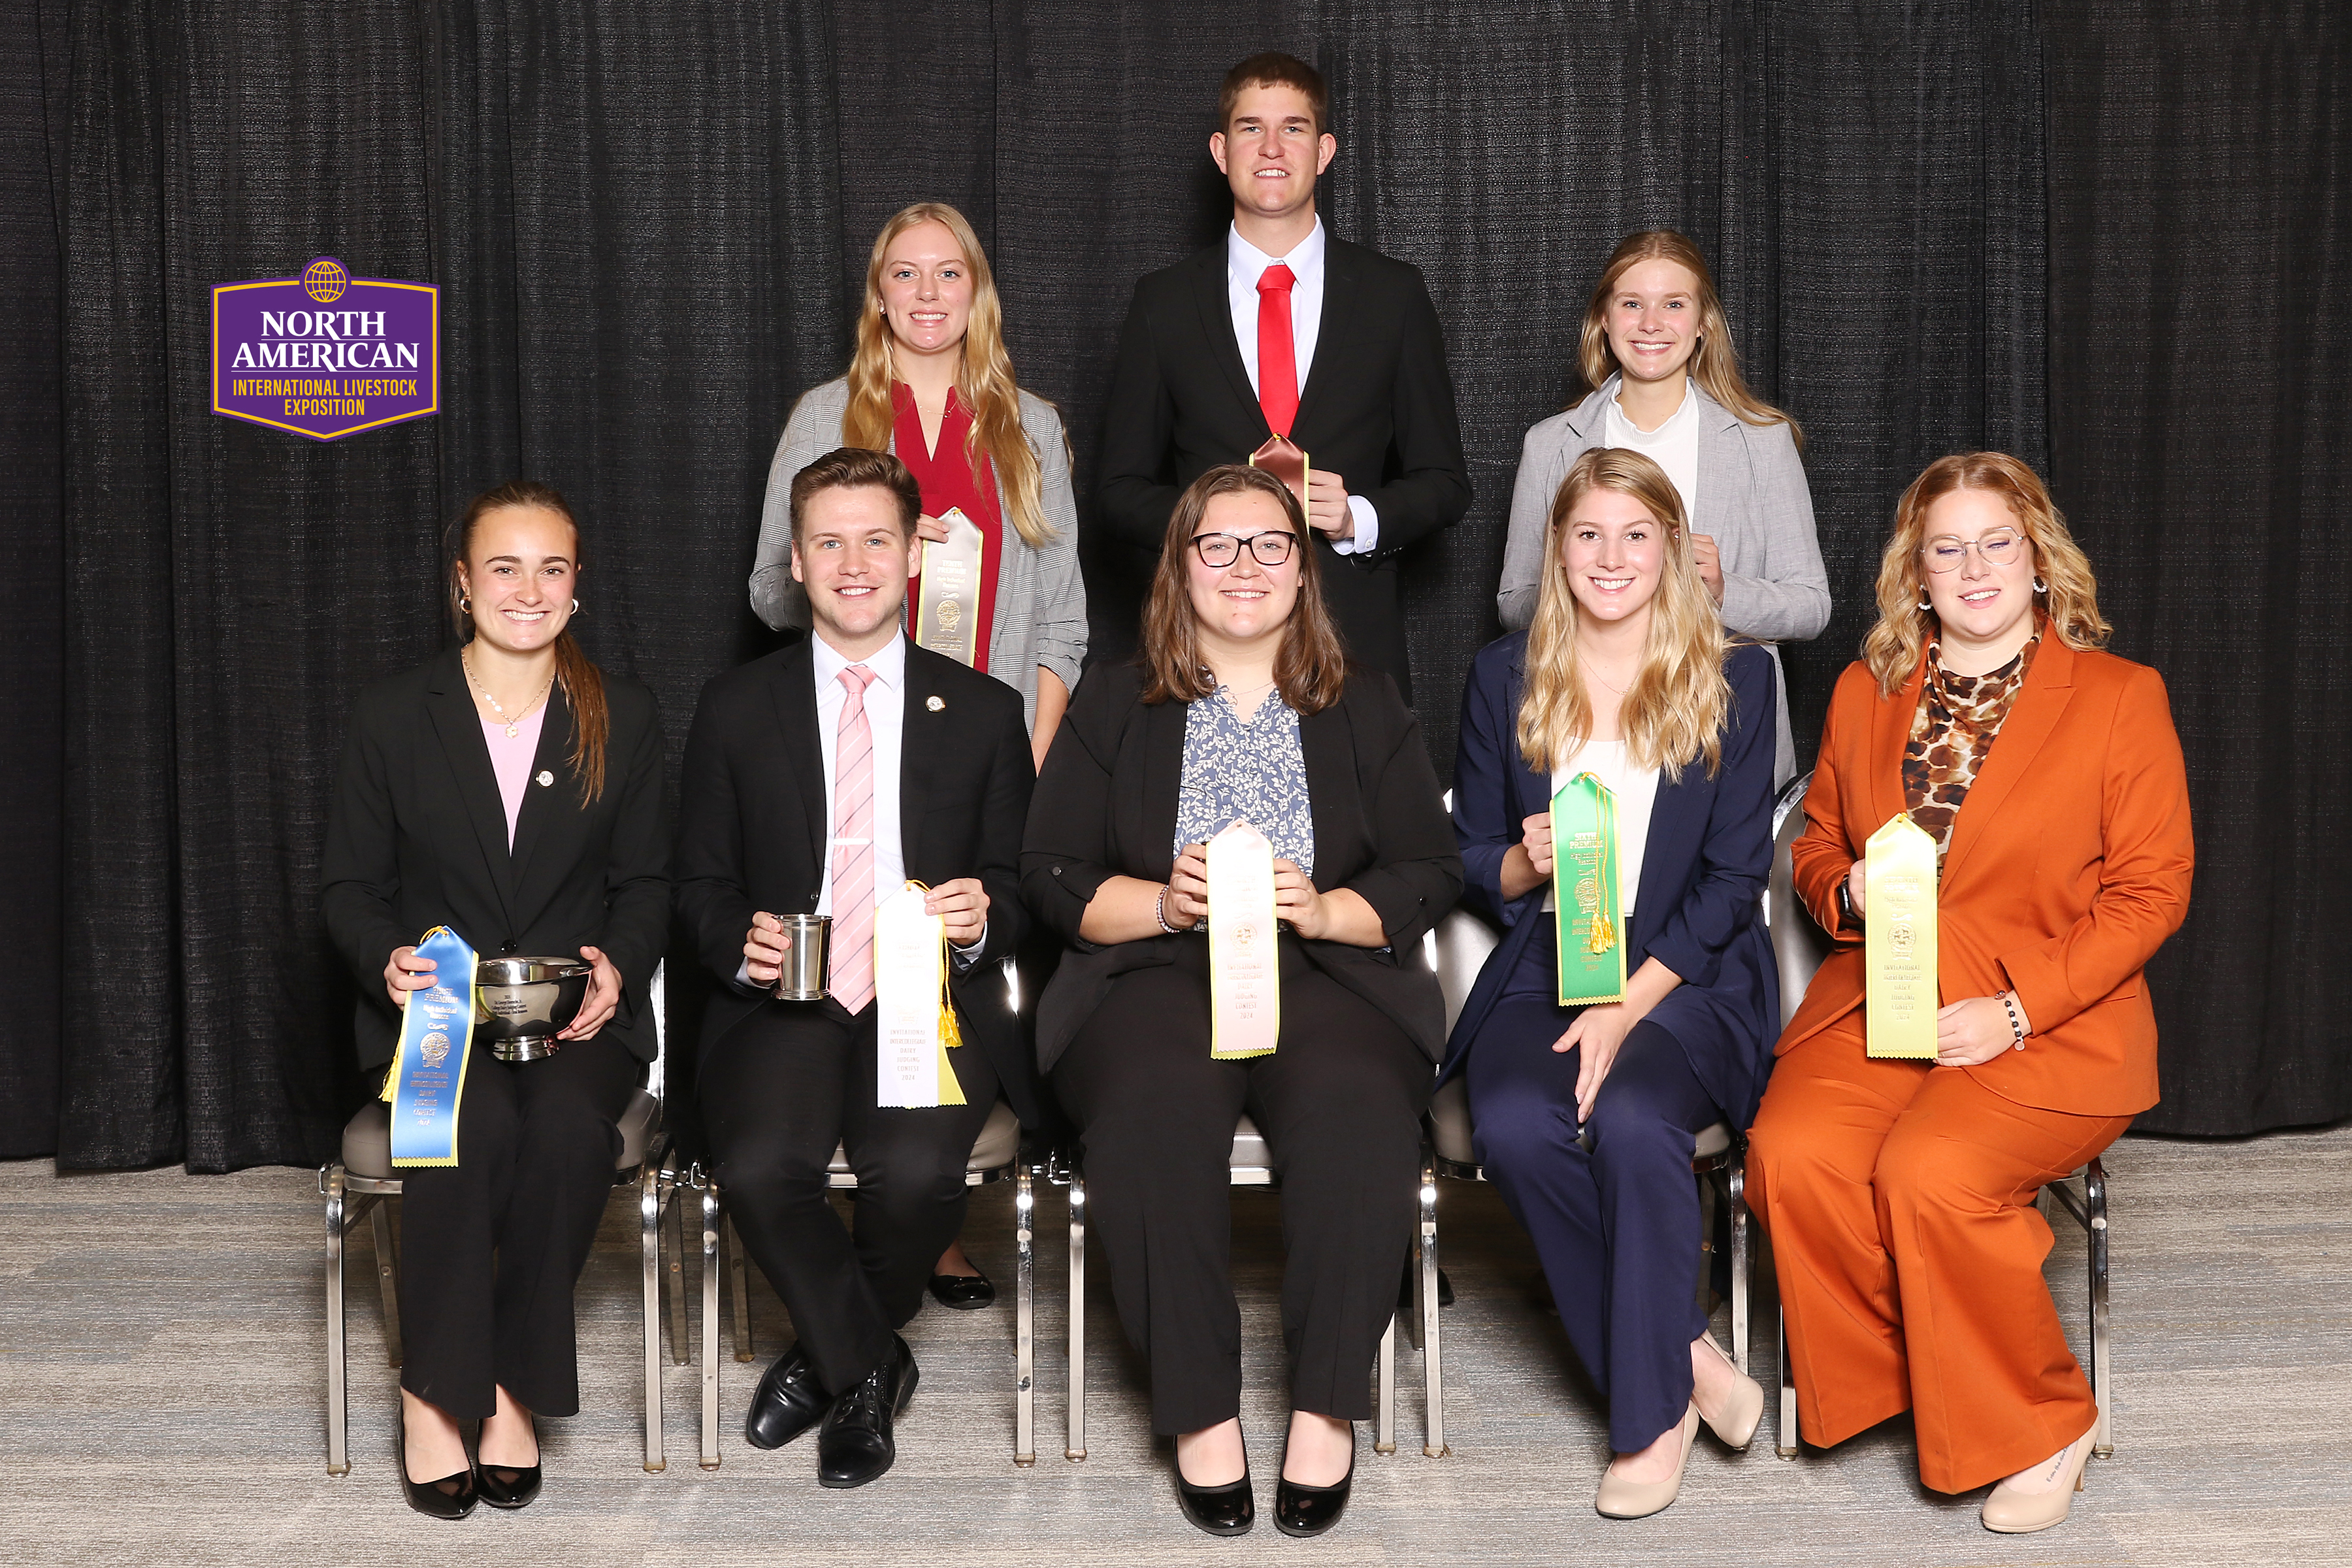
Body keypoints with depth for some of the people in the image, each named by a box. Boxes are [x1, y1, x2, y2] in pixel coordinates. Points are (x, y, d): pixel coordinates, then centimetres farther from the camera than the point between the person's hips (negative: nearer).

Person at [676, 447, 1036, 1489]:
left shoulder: (984, 713, 12)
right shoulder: (735, 710, 11)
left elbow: (1018, 888, 13)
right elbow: (701, 884, 12)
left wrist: (982, 923, -10)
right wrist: (741, 944, -10)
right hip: (782, 1003, 0)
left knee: (915, 1170, -31)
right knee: (760, 1168, -30)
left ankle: (831, 1356, 5)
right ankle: (871, 1365, 0)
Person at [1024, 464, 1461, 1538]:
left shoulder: (1366, 710, 18)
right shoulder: (1115, 705, 16)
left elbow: (1429, 873, 10)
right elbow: (1053, 874, 9)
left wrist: (1324, 909, -9)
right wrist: (1163, 903, -9)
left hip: (1325, 975, 0)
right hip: (1155, 974, 0)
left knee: (1359, 1108, -34)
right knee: (1156, 1111, -35)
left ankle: (1327, 1407, -24)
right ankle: (1200, 1410, -24)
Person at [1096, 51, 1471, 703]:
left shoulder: (1394, 295, 7)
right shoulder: (1164, 302, 7)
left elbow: (1444, 483, 9)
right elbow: (1123, 492, 8)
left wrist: (1360, 518, -11)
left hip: (1355, 645, 0)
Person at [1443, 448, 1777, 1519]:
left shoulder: (1734, 679, 7)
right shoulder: (1505, 678, 12)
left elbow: (1734, 876, 0)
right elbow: (1468, 860, 15)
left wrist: (1626, 1008, -12)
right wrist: (1527, 861, -11)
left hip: (1685, 979, -2)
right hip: (1542, 972, 2)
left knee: (1630, 1120, -33)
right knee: (1514, 1128, -30)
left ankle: (1654, 1412, -15)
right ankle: (1687, 1359, -12)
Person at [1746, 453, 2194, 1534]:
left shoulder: (2119, 697, 2)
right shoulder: (1865, 694, 15)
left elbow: (2151, 890, -2)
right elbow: (1815, 846, 23)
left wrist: (2018, 1008, -14)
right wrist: (1849, 894, -4)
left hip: (2049, 1026, -4)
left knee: (1929, 1173, -30)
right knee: (1792, 1154, -26)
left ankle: (2035, 1422, -4)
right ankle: (1898, 1378, -1)